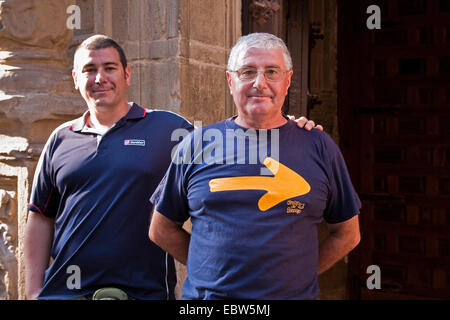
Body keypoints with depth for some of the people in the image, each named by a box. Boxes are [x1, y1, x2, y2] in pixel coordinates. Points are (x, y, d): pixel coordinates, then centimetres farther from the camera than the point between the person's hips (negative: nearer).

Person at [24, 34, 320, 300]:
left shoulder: (169, 128, -1)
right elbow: (41, 219, 10)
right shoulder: (61, 139, 8)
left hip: (144, 290, -2)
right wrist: (34, 290, 4)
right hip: (63, 289, 3)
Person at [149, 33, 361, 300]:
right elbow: (162, 230, 7)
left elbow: (347, 234, 7)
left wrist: (297, 275, -1)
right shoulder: (197, 144, 1)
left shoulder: (319, 146, 1)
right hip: (205, 293, 0)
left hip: (294, 294, 0)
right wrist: (211, 268, 1)